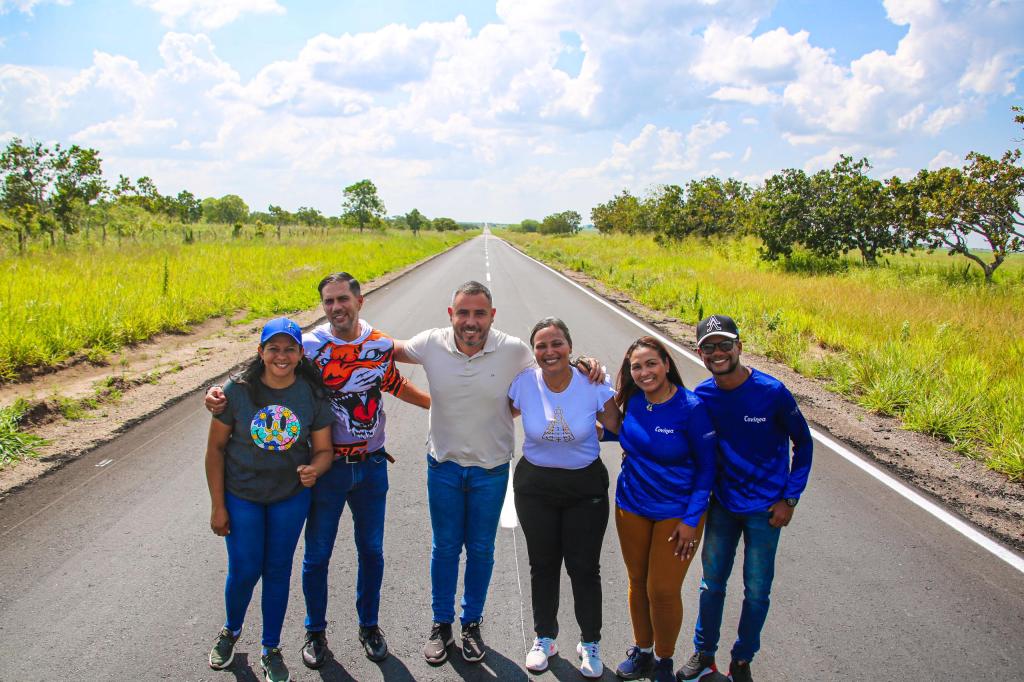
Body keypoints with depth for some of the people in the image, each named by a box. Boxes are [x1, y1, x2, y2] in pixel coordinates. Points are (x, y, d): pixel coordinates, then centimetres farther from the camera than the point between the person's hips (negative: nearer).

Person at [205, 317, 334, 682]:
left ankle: (271, 649, 33)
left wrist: (314, 469, -29)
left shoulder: (313, 395, -12)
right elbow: (216, 448, -9)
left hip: (291, 496, 1)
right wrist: (217, 506, -8)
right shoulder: (238, 390, -16)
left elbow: (323, 450, -4)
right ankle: (230, 631, 40)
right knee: (244, 570, 6)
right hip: (241, 496, -1)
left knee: (278, 570, 13)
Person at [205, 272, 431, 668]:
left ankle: (369, 626, 37)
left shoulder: (381, 344, -3)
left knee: (371, 550, 16)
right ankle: (315, 631, 34)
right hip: (328, 467, -2)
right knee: (317, 554, 11)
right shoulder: (308, 346, -13)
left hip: (372, 466, 3)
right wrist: (220, 395, -26)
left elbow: (395, 384, 16)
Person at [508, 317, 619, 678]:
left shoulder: (593, 385, -16)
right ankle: (544, 638, 37)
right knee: (543, 564, 15)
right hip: (535, 485, 1)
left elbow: (618, 429, -2)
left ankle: (590, 643, 31)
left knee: (584, 567, 8)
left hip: (586, 487, -1)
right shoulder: (524, 383, -14)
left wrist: (586, 434, -11)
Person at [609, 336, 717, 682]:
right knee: (638, 582, 16)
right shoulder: (633, 401, -4)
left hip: (676, 512, -4)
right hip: (631, 506, 4)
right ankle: (641, 650, 37)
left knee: (663, 590, 3)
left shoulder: (691, 408, -18)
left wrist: (691, 519, -14)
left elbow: (707, 467, -11)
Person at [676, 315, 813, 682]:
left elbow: (803, 443, -5)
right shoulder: (702, 396, -9)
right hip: (722, 503, 3)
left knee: (756, 591, 9)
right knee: (712, 582, 14)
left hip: (765, 508, -2)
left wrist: (790, 499, -7)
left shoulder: (772, 391, -18)